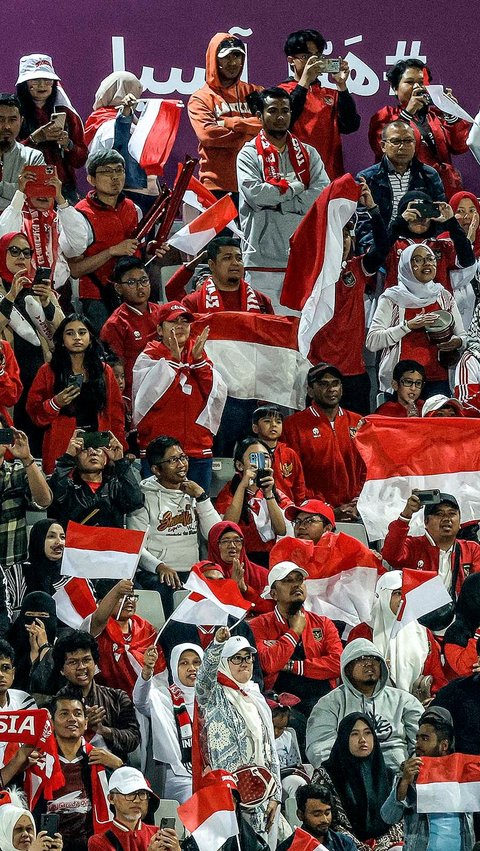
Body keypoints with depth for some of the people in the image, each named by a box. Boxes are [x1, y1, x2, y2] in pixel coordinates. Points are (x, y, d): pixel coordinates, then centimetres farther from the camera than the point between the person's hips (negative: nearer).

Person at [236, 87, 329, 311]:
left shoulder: (307, 154, 15)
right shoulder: (250, 154, 5)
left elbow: (323, 195, -1)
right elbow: (254, 193, -14)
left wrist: (276, 200, -6)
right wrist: (294, 187, -4)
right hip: (263, 259, -3)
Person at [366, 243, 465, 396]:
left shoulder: (444, 297, 12)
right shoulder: (392, 299, 1)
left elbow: (463, 336, 18)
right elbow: (372, 342, -8)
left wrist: (457, 342, -6)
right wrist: (410, 325, -15)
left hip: (438, 380, 2)